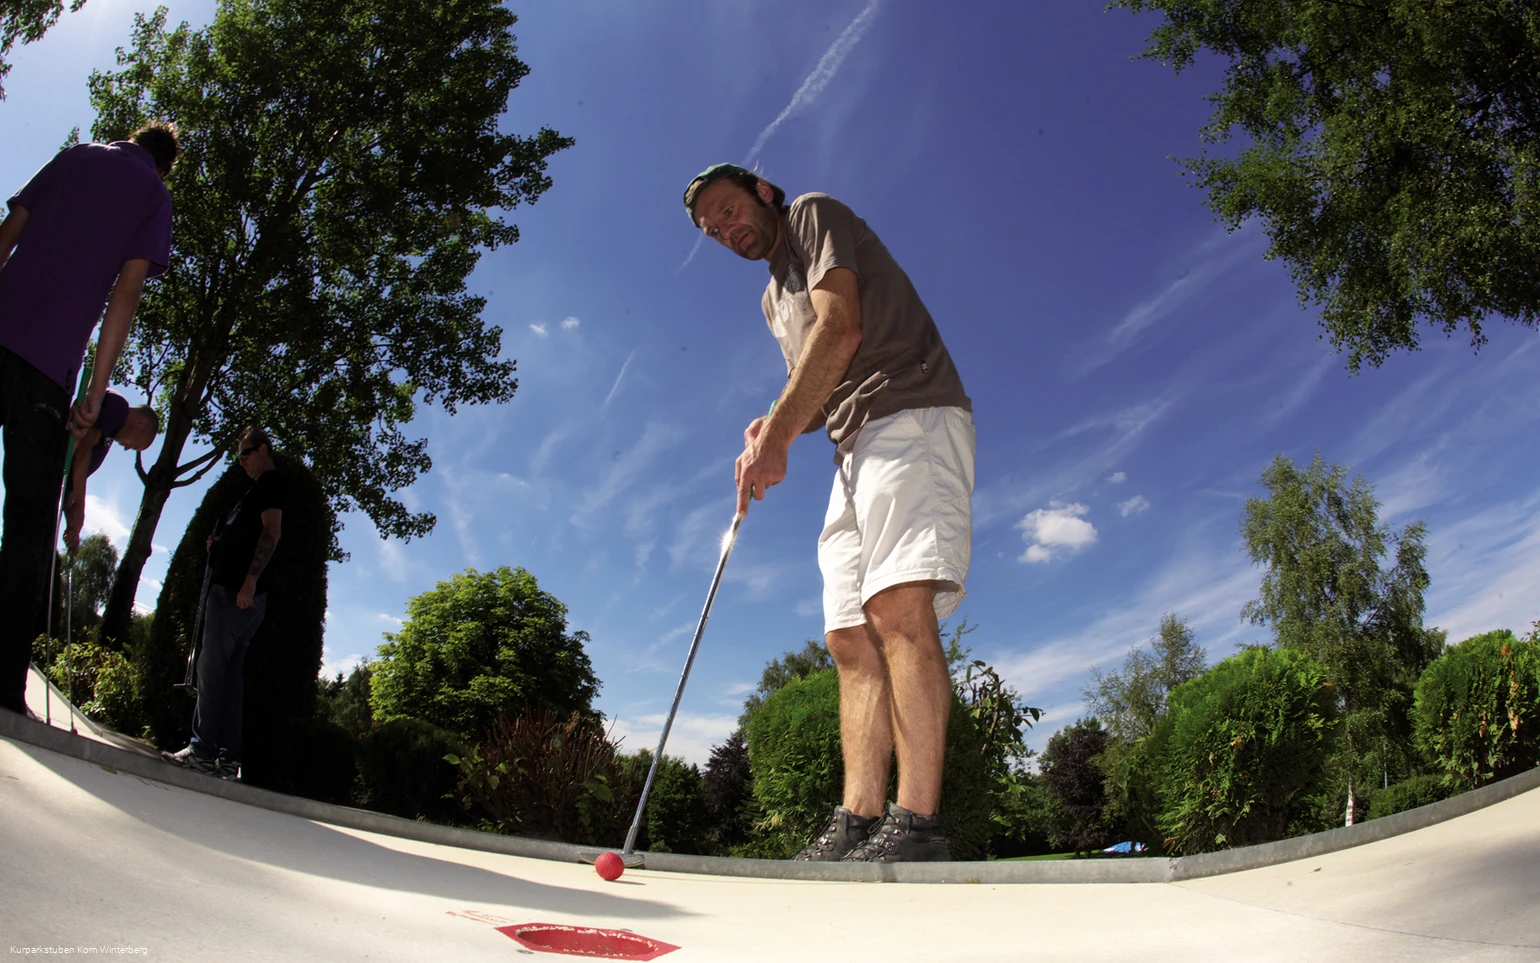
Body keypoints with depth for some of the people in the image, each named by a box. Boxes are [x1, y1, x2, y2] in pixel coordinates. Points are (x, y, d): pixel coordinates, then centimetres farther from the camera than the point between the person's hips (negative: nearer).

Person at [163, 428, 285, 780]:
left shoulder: (271, 483, -5)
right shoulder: (262, 488, 26)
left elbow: (272, 532, -18)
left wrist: (249, 582, -24)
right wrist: (220, 544, 14)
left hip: (236, 592, -10)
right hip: (236, 593, 10)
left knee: (211, 667, -9)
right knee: (231, 671, 7)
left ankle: (203, 749, -8)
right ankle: (227, 757, 7)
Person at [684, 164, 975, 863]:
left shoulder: (814, 215, 8)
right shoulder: (774, 298, 31)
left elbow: (841, 328, -9)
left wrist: (778, 434, -15)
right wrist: (776, 425, 4)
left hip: (911, 413, -9)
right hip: (855, 449, 9)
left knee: (899, 604, -25)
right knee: (852, 639, -4)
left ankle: (916, 823, -30)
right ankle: (858, 824, -9)